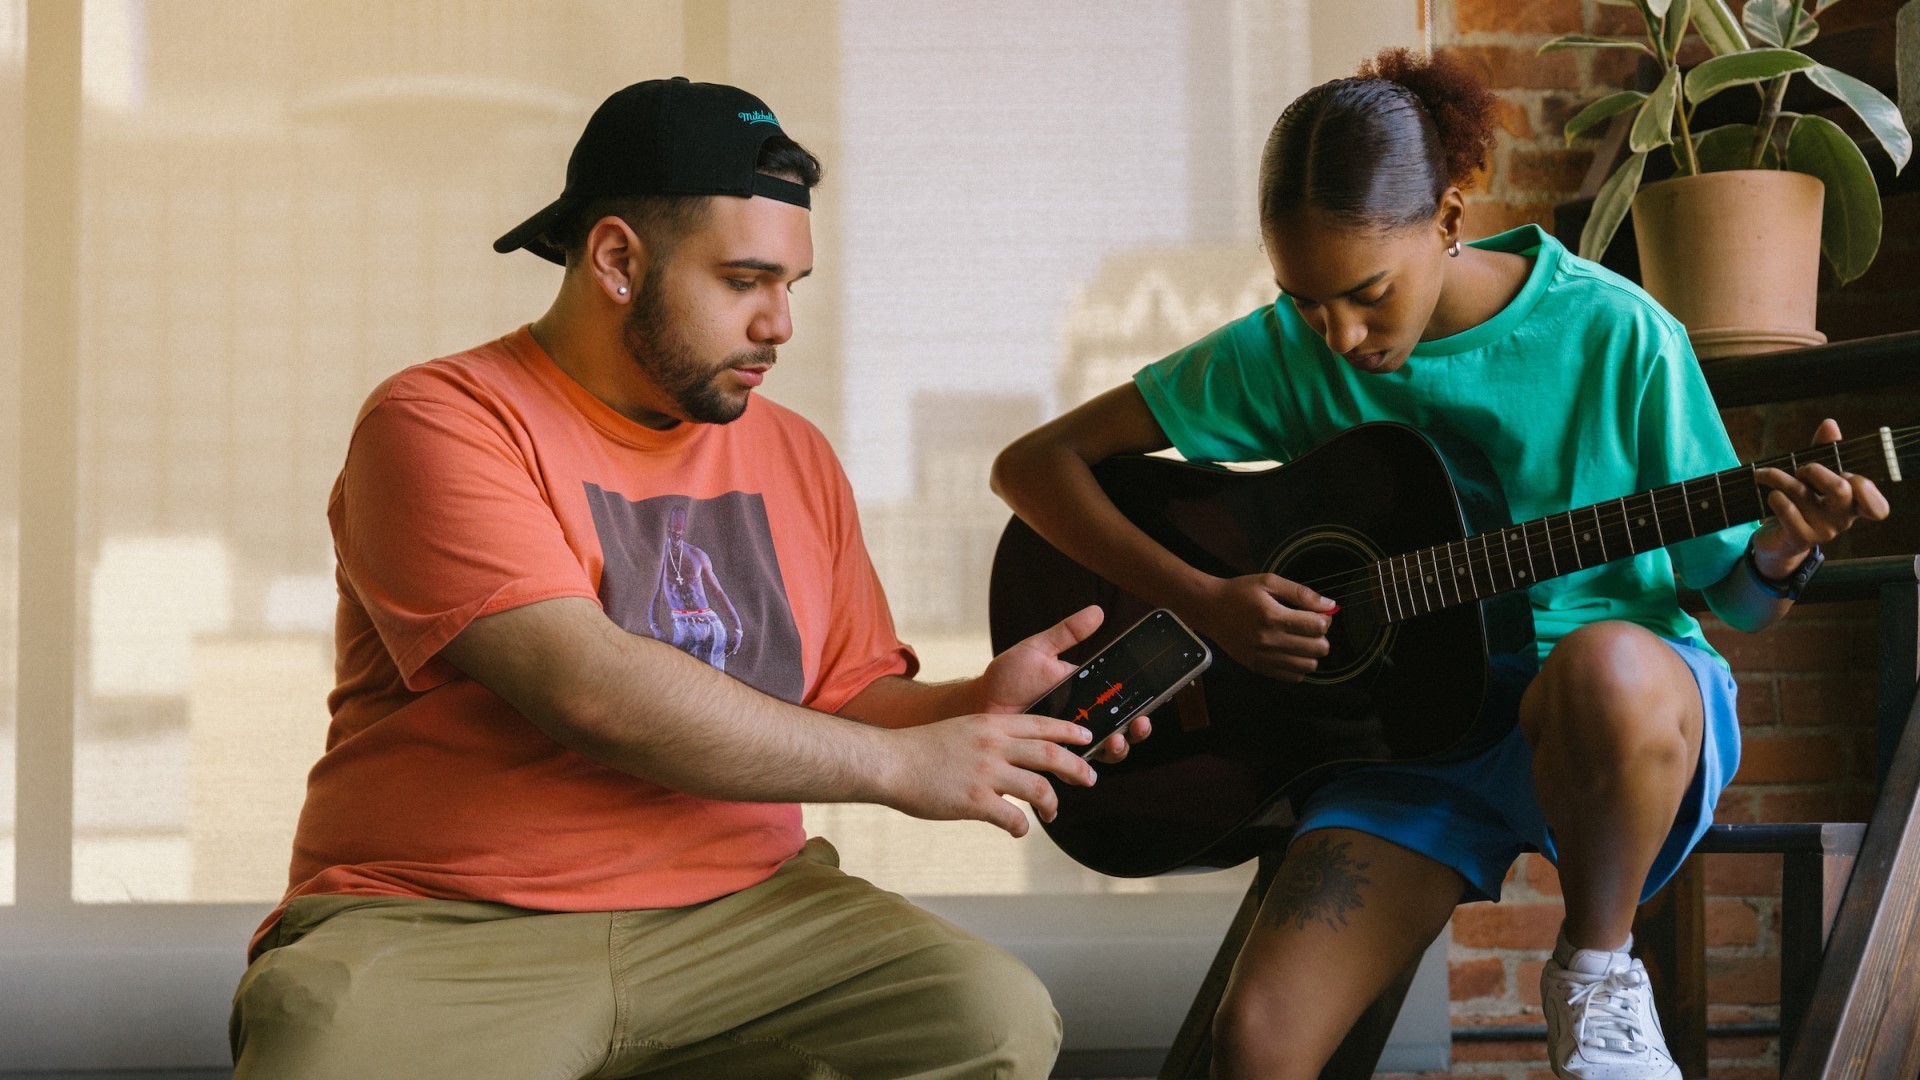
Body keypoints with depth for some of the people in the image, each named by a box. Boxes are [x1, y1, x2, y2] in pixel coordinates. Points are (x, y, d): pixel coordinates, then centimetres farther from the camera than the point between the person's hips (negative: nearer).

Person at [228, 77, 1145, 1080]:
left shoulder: (795, 458, 15)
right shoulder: (439, 423, -5)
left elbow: (845, 708, 20)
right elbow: (587, 688, -18)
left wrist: (975, 708, -3)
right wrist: (901, 761, -14)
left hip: (737, 913, 5)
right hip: (444, 926, -5)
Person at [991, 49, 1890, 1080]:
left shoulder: (1614, 334, -8)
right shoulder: (1284, 355, -3)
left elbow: (1733, 593, 0)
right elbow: (1033, 463, 0)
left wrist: (1778, 552, -24)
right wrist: (1203, 599, -12)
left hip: (1634, 716, 0)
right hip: (1413, 729, 1)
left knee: (1606, 670, -40)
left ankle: (1597, 969, -12)